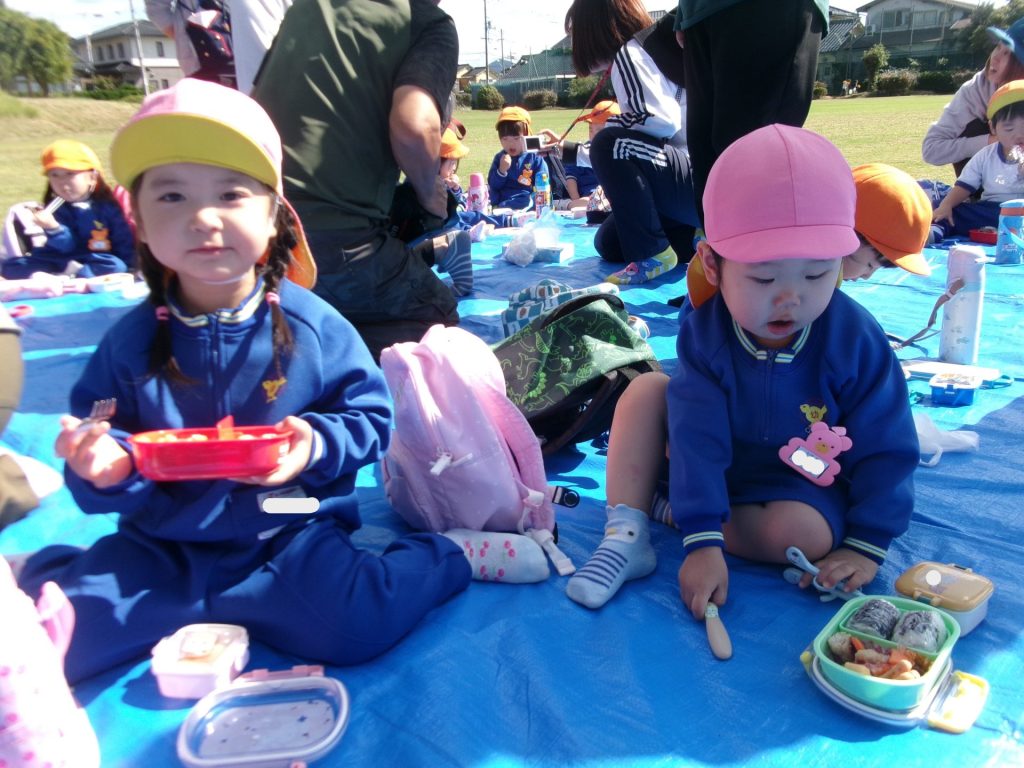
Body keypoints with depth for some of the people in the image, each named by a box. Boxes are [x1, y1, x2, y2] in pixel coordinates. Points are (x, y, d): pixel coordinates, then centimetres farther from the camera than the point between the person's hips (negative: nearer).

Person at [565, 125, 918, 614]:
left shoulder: (856, 341, -22)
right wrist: (702, 544, -31)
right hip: (716, 466, 1)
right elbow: (698, 438, -26)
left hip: (802, 485, -1)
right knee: (646, 390, -19)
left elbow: (885, 451, -13)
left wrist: (865, 549, -15)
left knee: (804, 535, -34)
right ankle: (627, 535, -22)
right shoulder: (704, 331, -21)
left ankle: (671, 511, -16)